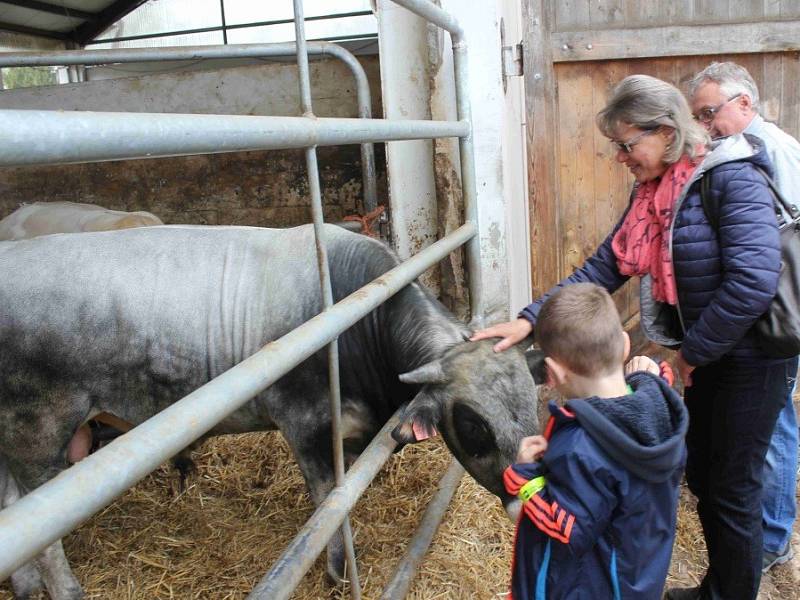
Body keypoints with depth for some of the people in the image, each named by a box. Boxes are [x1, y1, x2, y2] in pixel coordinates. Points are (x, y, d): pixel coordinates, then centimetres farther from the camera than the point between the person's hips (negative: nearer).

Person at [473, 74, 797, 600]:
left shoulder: (732, 178, -20)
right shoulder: (654, 192, 3)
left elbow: (753, 281, -29)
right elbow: (603, 268, -1)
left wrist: (694, 352, -18)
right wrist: (531, 319, -9)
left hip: (752, 358, -8)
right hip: (702, 354, 8)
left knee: (734, 488, 6)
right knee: (701, 476, 18)